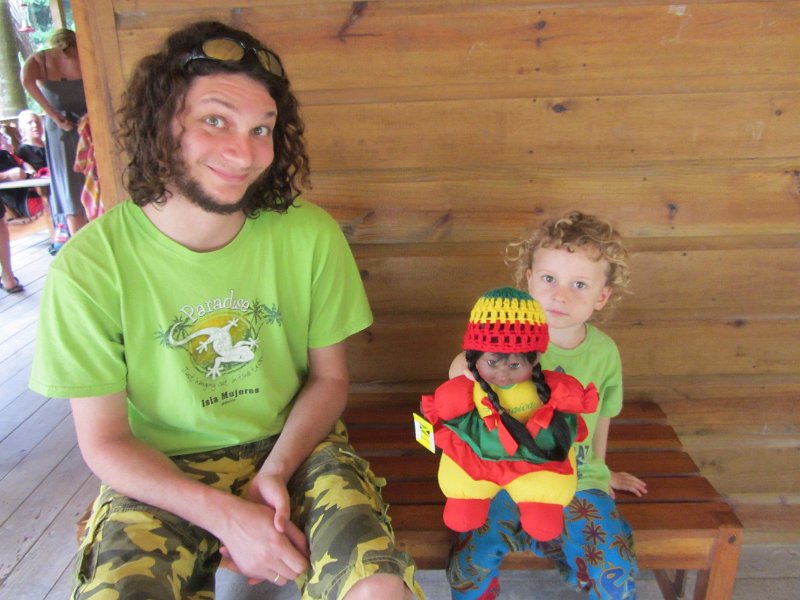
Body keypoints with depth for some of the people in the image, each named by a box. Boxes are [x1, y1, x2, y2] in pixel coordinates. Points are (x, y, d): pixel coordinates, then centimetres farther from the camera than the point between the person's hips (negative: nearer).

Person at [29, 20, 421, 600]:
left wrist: (274, 475, -13)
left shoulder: (310, 236, -11)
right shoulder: (89, 266, -14)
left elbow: (329, 377, 1)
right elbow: (104, 442, -8)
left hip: (294, 445, 1)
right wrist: (225, 515, -20)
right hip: (158, 471, 0)